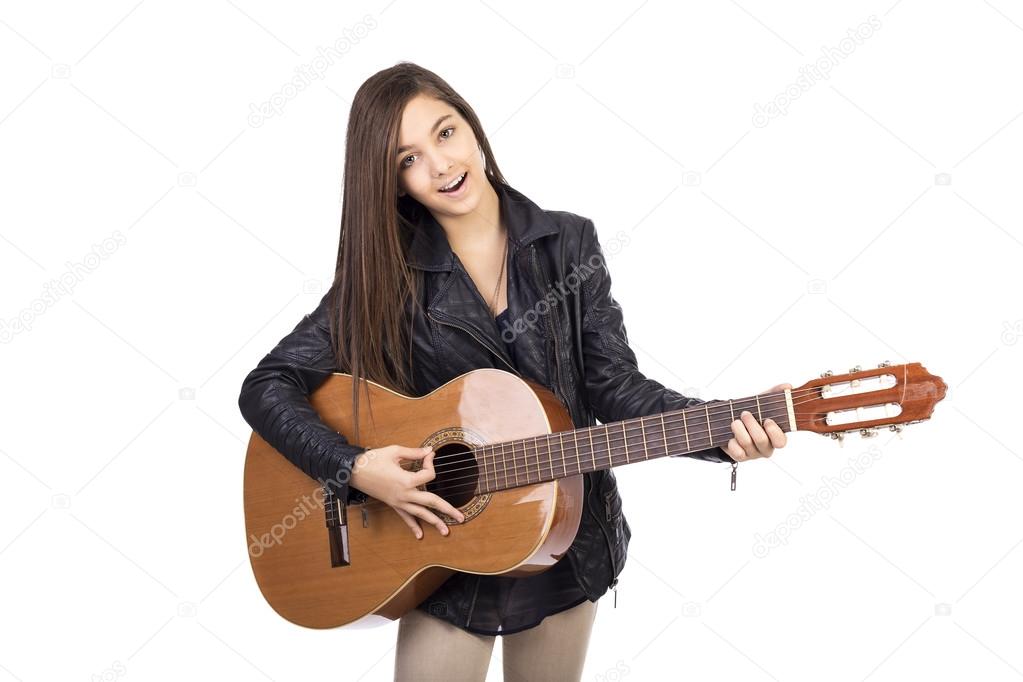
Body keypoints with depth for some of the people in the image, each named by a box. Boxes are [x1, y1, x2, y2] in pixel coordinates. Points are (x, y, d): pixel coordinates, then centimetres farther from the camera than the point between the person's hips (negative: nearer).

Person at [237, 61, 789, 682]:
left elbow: (614, 388, -8)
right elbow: (266, 388, -10)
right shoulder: (385, 276, -9)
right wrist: (356, 468, -24)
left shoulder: (569, 243, -4)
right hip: (445, 552, -2)